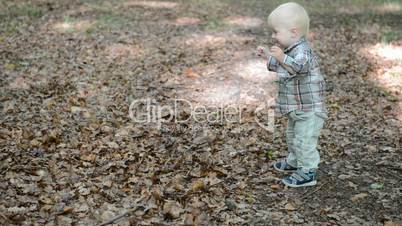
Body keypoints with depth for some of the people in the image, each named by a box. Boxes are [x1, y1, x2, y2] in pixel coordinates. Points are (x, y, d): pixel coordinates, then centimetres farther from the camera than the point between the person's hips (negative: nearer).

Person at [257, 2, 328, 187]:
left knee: (304, 141, -3)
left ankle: (308, 173, 9)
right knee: (292, 136, 26)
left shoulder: (302, 51, -25)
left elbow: (298, 67, -46)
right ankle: (294, 161, 45)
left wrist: (282, 57, -58)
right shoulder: (290, 50, 8)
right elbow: (280, 67, 26)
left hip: (309, 110, -11)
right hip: (296, 109, 11)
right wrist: (267, 56, 17)